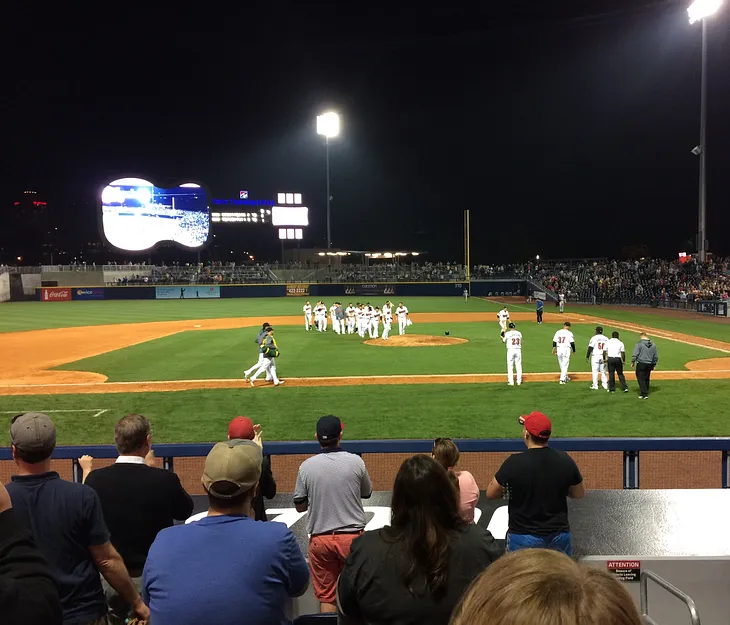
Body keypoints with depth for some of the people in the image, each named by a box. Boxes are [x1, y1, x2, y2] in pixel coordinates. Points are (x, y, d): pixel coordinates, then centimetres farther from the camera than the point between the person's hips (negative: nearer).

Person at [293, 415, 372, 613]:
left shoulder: (306, 466, -7)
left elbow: (300, 506, 3)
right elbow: (367, 493, 9)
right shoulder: (355, 461, -8)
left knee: (326, 596, 12)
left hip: (320, 537, 1)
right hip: (352, 535, 0)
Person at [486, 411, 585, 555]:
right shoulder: (565, 460, -8)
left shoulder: (514, 463, -18)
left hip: (523, 539, -3)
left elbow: (491, 494, -5)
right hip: (560, 536, 4)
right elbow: (580, 494, 7)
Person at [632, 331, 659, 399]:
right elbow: (656, 356, 13)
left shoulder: (639, 344, -10)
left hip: (641, 364, -6)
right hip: (649, 365, 6)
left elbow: (635, 354, -13)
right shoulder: (653, 345, 7)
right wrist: (654, 365, 22)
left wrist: (633, 362, -1)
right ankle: (645, 393, 22)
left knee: (641, 379, -2)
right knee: (646, 379, 15)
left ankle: (644, 394, -8)